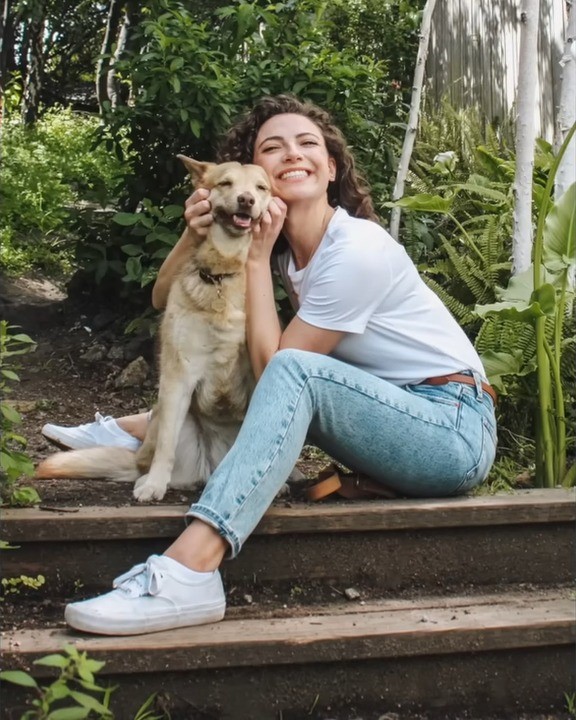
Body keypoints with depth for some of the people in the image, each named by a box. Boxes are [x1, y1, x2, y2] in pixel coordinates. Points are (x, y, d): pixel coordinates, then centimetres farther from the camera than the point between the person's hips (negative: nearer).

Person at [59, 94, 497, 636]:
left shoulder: (357, 250, -18)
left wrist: (257, 257, -14)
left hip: (457, 429, -8)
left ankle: (189, 571, -43)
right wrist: (192, 235, -10)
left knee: (292, 371, -31)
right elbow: (165, 300, 8)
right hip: (393, 417, 8)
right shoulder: (285, 243, 5)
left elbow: (276, 366, -17)